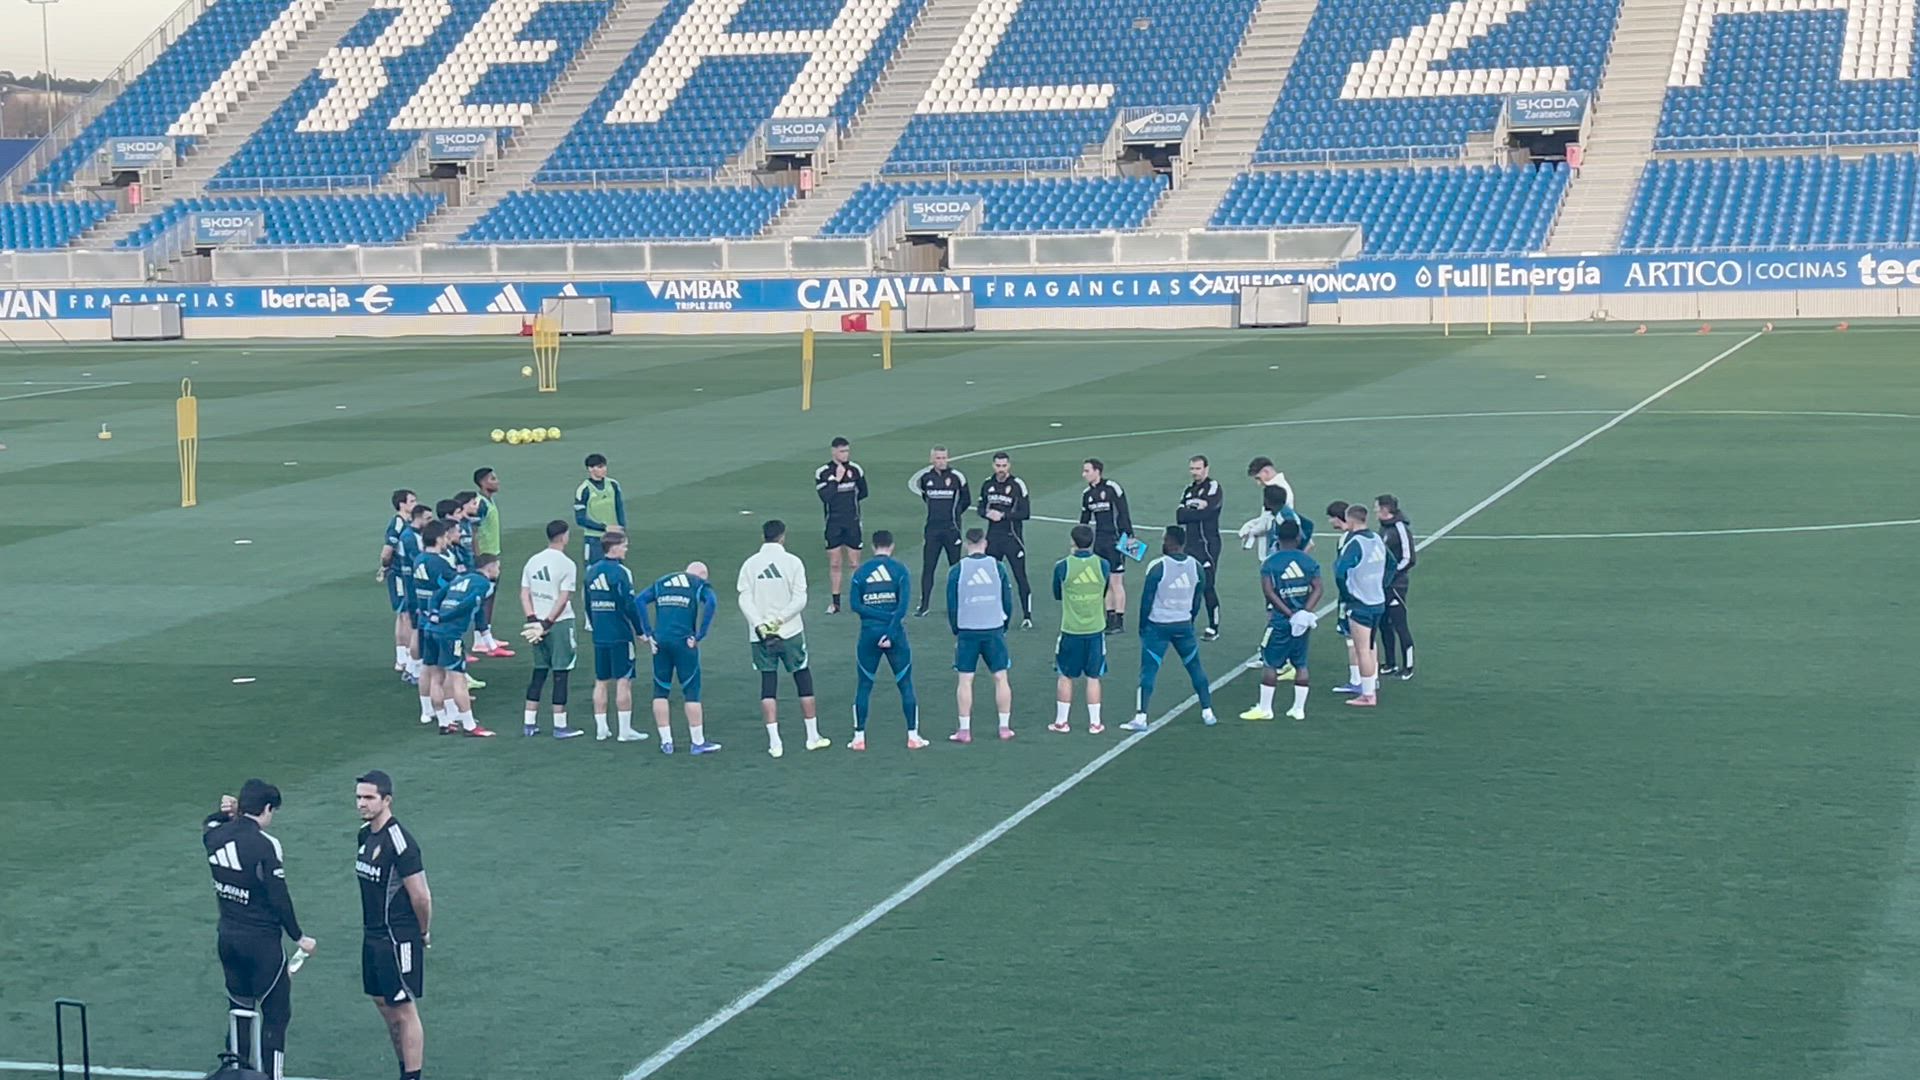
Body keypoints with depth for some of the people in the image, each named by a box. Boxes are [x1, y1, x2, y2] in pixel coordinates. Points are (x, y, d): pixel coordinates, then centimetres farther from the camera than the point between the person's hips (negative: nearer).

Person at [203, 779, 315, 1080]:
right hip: (261, 942, -7)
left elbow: (208, 825, 28)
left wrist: (225, 813, 7)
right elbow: (279, 898, -15)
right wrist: (299, 937, -4)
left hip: (227, 939, 7)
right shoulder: (266, 845, -18)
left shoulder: (216, 837, 0)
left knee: (240, 1010, 19)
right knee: (276, 1014, 3)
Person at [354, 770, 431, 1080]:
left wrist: (424, 933, -6)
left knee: (404, 1011, -2)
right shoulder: (366, 834, 7)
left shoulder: (399, 841, -20)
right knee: (384, 1005, 17)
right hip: (373, 937, 9)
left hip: (398, 940, -9)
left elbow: (421, 896, -19)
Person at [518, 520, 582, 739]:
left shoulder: (533, 561, 7)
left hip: (539, 623, 6)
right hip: (560, 623, -6)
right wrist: (547, 623, -13)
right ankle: (560, 726, 3)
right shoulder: (566, 564, -11)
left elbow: (524, 594, 4)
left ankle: (529, 723, 15)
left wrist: (533, 620, 0)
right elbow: (563, 599, -16)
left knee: (539, 672, 14)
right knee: (560, 675, 0)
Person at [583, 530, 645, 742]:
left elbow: (588, 605, 15)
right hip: (620, 635, -7)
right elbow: (629, 605, -16)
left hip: (599, 635, 7)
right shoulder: (621, 572, -14)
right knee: (624, 681, -1)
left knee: (601, 681, 11)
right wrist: (640, 630, -6)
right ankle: (625, 730, 0)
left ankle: (601, 728, 13)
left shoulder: (591, 571, 8)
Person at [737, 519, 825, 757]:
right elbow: (800, 599, -11)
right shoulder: (792, 562, -4)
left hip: (760, 635, 2)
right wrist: (779, 620, -11)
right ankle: (813, 736, 17)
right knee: (804, 681, 12)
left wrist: (760, 625, -12)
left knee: (768, 686, 4)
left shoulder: (750, 564, 1)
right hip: (791, 633, -1)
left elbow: (744, 600, -7)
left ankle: (774, 742, -2)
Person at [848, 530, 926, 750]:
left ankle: (859, 737, 8)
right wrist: (891, 632, -13)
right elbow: (903, 605, -12)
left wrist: (876, 614, -9)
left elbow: (856, 605, -7)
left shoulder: (861, 571, 4)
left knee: (864, 686, 10)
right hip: (894, 632, -1)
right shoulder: (900, 569, -2)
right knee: (905, 684, 8)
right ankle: (913, 736, 7)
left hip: (869, 633, 1)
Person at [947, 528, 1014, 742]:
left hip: (967, 631, -1)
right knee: (1000, 678, 8)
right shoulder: (997, 566, -1)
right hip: (994, 630, 1)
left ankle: (964, 730, 3)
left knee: (965, 680, 4)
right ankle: (1005, 727, 10)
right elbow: (1008, 601, 4)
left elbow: (951, 606, 2)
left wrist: (956, 633, 13)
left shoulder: (957, 570, -3)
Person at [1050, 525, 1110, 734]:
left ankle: (1061, 721, 17)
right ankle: (1094, 723, 14)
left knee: (1065, 677, 11)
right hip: (1095, 630, 1)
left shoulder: (1062, 566, -11)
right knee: (1093, 678, 9)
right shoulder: (1102, 565, -7)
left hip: (1070, 630, -1)